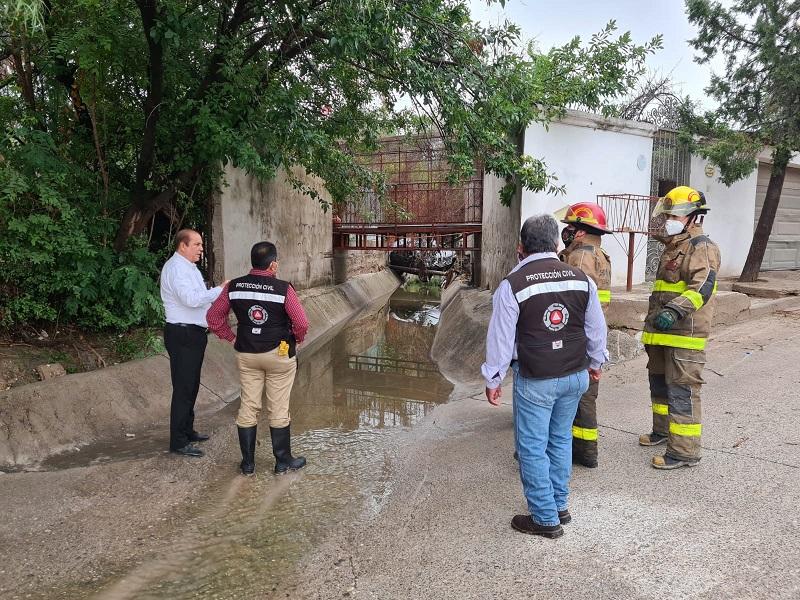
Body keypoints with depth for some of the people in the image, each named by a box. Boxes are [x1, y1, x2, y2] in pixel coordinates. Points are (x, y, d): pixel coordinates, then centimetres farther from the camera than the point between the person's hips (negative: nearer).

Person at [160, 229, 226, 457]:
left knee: (191, 386, 19)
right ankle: (179, 442, 3)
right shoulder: (176, 268, -17)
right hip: (182, 335, -10)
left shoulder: (189, 267, 16)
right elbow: (190, 299, -28)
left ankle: (187, 431, 33)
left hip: (194, 333, 10)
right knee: (183, 388, -5)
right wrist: (220, 290, -22)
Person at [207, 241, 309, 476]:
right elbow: (302, 323, -14)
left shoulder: (234, 287, -2)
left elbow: (214, 316, 4)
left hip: (246, 355, 4)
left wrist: (231, 338, 13)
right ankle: (283, 461, 19)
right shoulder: (283, 289, -15)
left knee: (248, 407, 12)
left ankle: (248, 463, 20)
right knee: (278, 410, 6)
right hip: (279, 354, -3)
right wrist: (297, 340, 5)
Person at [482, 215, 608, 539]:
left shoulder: (512, 285, -13)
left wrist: (493, 380, 3)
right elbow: (596, 328, 10)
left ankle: (545, 518, 15)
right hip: (575, 375, 5)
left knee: (532, 447, 7)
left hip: (535, 380, -5)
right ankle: (559, 505, 32)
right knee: (561, 440, 20)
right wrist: (595, 362, 27)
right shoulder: (581, 279, 1)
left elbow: (500, 338, -8)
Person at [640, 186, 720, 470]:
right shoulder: (673, 247, 20)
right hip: (663, 332, 10)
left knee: (682, 390, -8)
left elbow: (702, 286, -27)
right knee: (659, 381, 22)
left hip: (685, 333, -10)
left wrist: (676, 310, -40)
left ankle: (685, 451, -3)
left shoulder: (701, 247, -11)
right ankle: (663, 430, 39)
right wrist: (652, 323, 30)